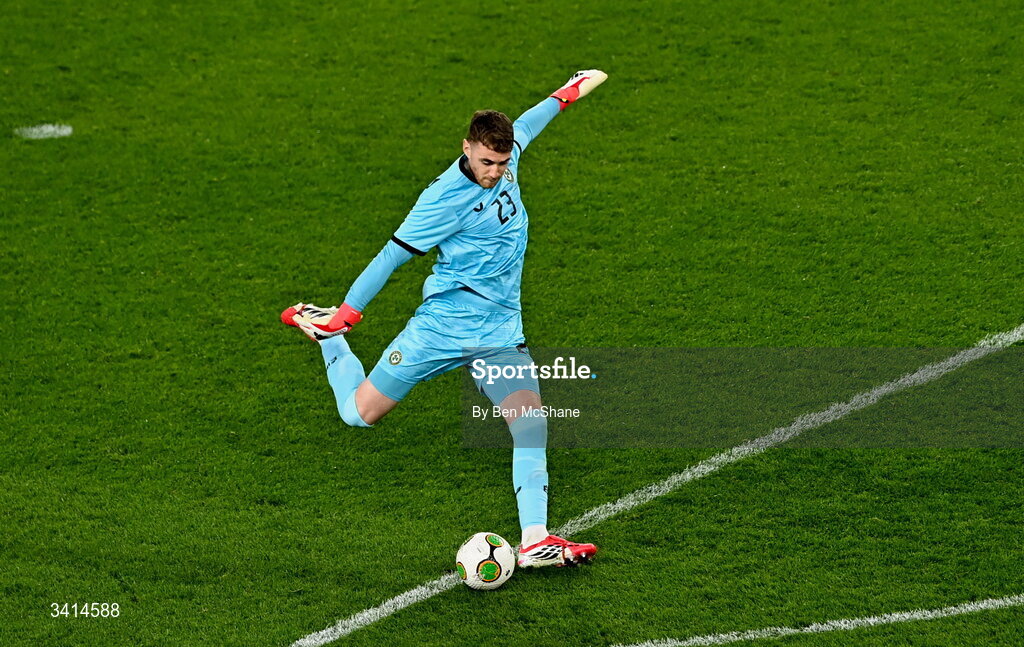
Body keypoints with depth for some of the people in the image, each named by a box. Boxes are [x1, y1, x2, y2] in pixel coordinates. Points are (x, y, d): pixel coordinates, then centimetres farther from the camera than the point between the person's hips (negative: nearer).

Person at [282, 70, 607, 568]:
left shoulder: (505, 158, 0)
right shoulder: (446, 197, -20)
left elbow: (523, 127, 25)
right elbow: (392, 255, -14)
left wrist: (568, 92, 38)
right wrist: (345, 314, -12)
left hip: (500, 331, 5)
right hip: (442, 325, -5)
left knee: (531, 422, -16)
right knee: (359, 413, 5)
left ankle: (535, 541, -18)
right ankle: (322, 330, 32)